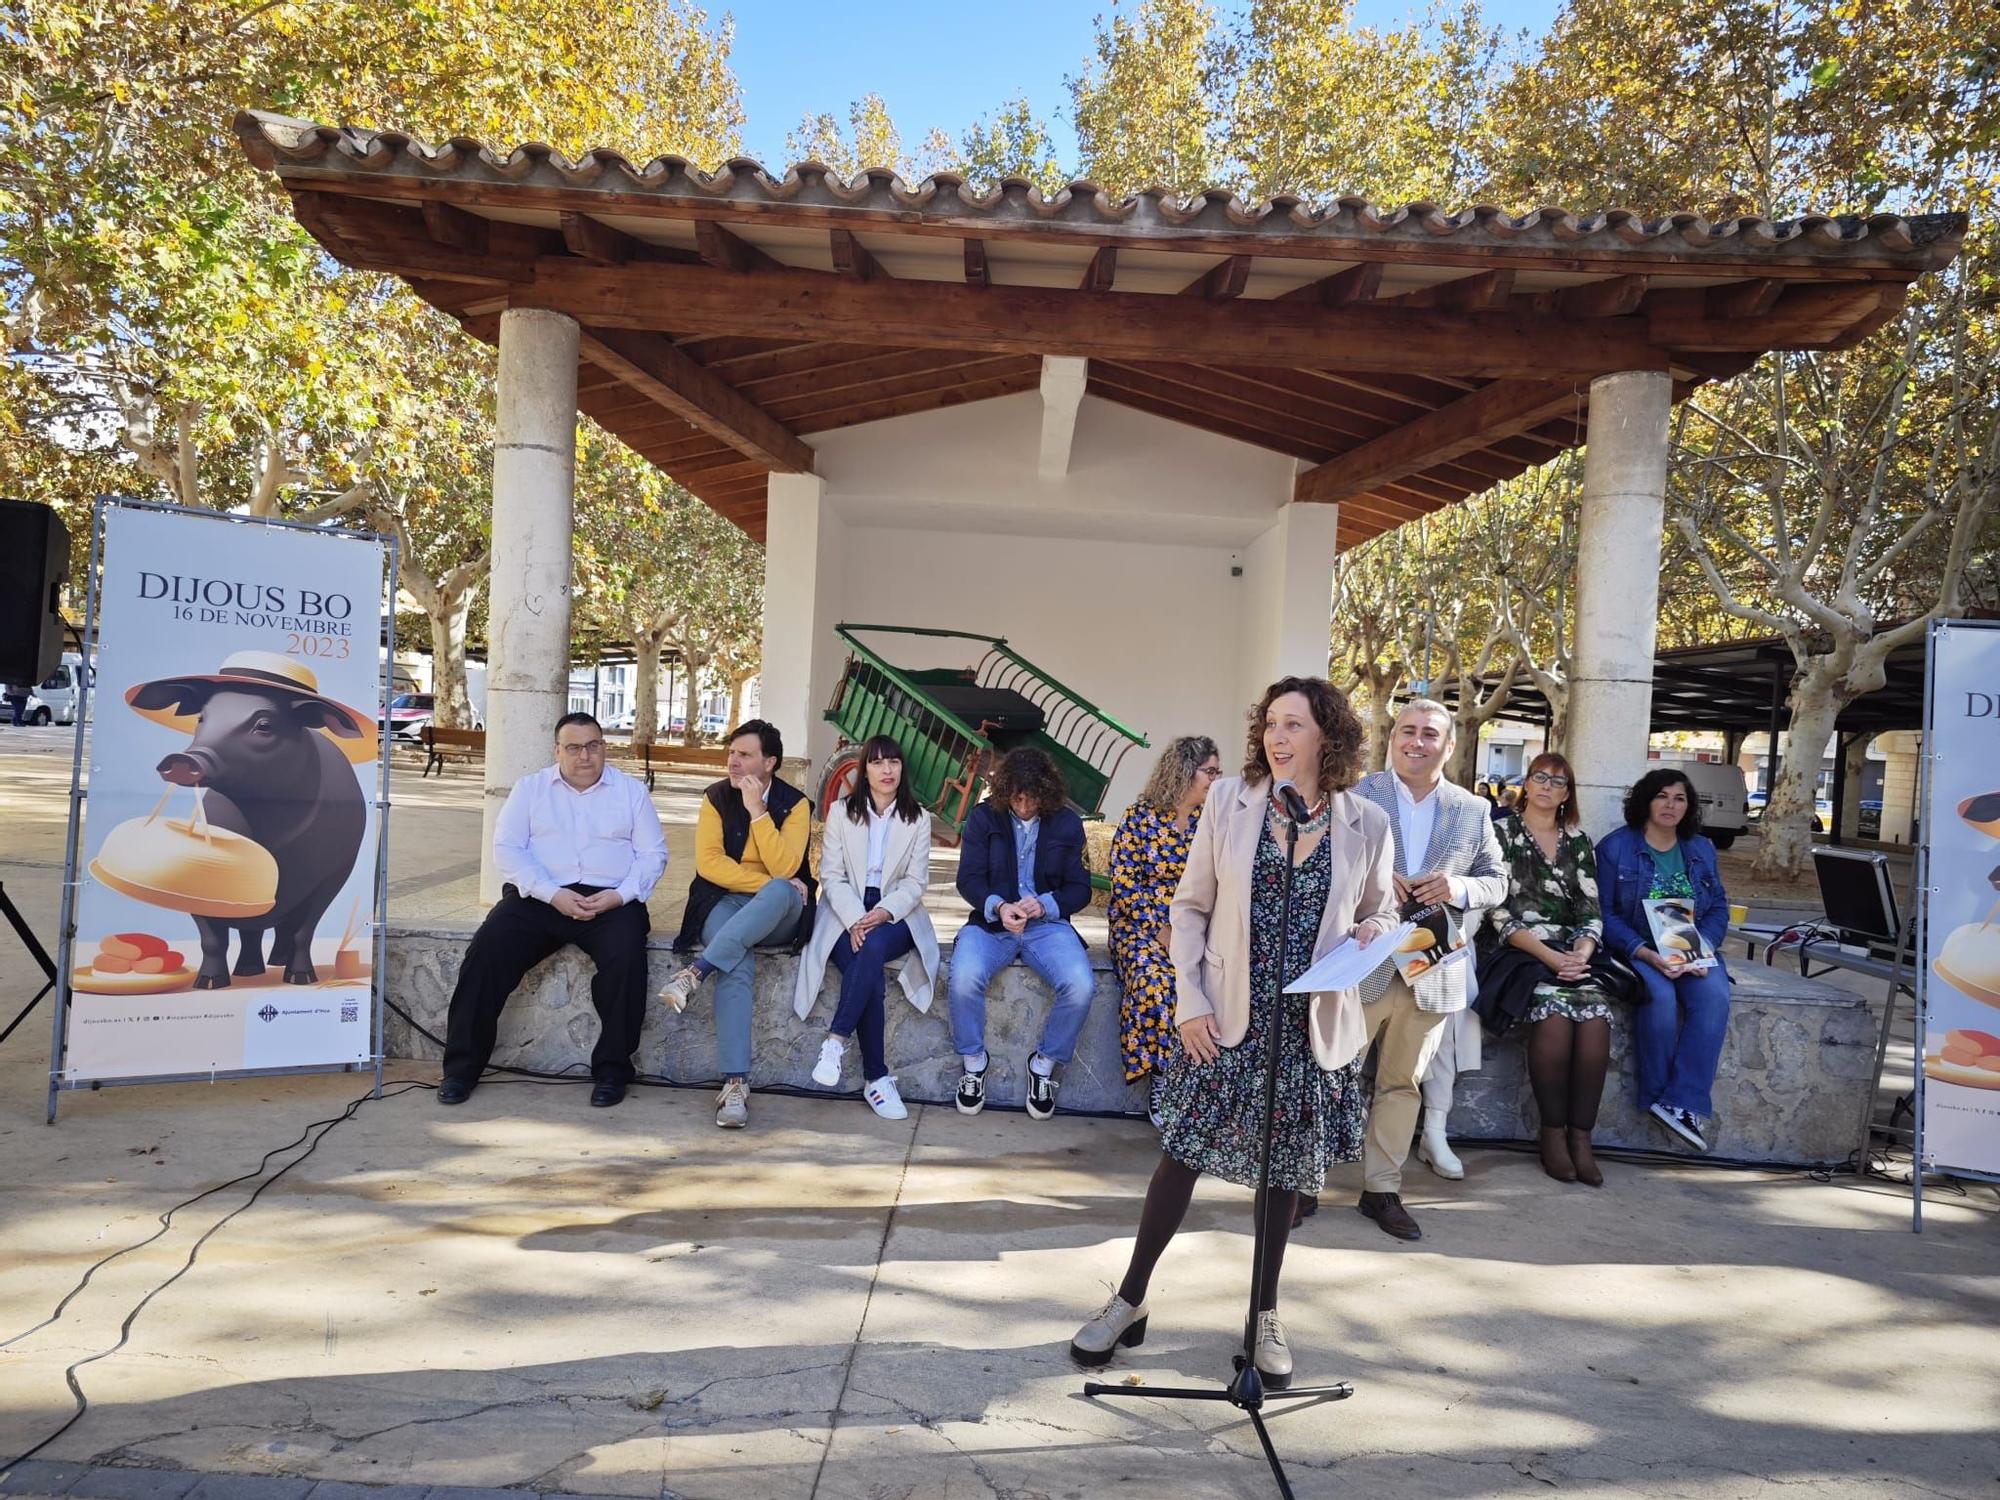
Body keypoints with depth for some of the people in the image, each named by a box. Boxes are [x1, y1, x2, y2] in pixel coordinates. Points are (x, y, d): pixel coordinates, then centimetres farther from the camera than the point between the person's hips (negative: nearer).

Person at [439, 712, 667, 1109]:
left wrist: (620, 895, -12)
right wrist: (552, 894, -13)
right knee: (487, 952, -22)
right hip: (538, 896, 1)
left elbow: (653, 854, 7)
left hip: (610, 901, -1)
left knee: (626, 957, -30)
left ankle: (612, 1070, -16)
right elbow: (507, 848, 2)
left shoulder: (631, 790, 12)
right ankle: (462, 1067, -9)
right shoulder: (530, 788, 14)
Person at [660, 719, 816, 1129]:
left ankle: (697, 971, -38)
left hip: (779, 913, 0)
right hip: (725, 902, 0)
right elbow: (708, 862, -6)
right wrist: (767, 882, -16)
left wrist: (757, 811, -18)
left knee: (780, 891, -38)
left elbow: (784, 869, -14)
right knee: (737, 967, -32)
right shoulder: (716, 797, 4)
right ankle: (735, 1084, -34)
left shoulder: (795, 803, -1)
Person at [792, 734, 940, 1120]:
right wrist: (855, 919, -18)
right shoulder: (842, 813, 7)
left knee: (873, 947, -37)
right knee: (870, 976, -31)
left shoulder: (918, 818, 8)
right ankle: (876, 1078, -24)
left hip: (895, 917, 1)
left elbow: (915, 881, 2)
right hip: (846, 913, 0)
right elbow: (831, 875, 0)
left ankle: (836, 1041, -30)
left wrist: (883, 913, -18)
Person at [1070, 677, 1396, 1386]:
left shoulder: (1367, 825, -3)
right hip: (1227, 1018, -1)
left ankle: (1264, 1315, 34)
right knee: (1182, 1153, 4)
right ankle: (1130, 1300, 23)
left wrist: (1372, 935, -12)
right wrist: (1190, 1001, -6)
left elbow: (1382, 913, 12)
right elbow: (1191, 907, 1)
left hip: (1313, 1028, 1)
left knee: (1285, 1170, 13)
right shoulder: (1229, 801, -4)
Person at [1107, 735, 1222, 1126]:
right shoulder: (1141, 816, -3)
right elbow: (1124, 884, -6)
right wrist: (1160, 929, -15)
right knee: (1154, 979, -33)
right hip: (1142, 922, -3)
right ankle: (1163, 1077, -16)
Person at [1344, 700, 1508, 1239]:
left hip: (1430, 972, 3)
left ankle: (1382, 1189, 25)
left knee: (1402, 1084, 12)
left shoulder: (1473, 811, 8)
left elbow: (1497, 881, 10)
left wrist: (1459, 887, -11)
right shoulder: (1356, 794, -2)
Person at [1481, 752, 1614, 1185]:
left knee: (1596, 1021, -25)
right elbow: (1499, 910, -5)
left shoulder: (1578, 841, 17)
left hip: (1573, 953, 3)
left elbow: (1590, 910, 10)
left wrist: (1581, 953, -11)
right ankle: (1552, 1132, -13)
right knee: (1554, 1016, -30)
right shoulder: (1502, 833, 4)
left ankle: (1580, 1136, -15)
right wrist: (1548, 956, -15)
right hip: (1521, 952, -3)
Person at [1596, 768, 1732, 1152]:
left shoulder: (1702, 850, 14)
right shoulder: (1616, 846, -1)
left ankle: (1680, 1102, -24)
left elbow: (1718, 908, 9)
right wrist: (1646, 953, -20)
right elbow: (1605, 912, -7)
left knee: (1715, 996, -28)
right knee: (1660, 996, -33)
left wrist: (1704, 947, -12)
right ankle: (1656, 1096, -14)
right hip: (1635, 948, -3)